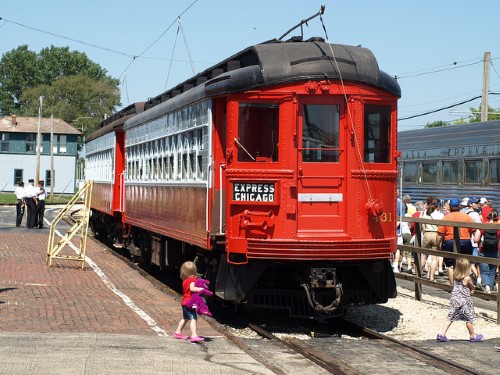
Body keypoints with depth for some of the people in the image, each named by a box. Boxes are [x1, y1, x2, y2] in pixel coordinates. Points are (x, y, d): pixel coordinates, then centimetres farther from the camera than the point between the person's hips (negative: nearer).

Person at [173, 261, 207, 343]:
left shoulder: (185, 280, 11)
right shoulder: (192, 279, -15)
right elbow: (192, 288, -30)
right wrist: (200, 289, -31)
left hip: (185, 302, 10)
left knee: (185, 318, 26)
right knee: (193, 319, -16)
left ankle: (178, 332, 37)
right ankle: (194, 335, -26)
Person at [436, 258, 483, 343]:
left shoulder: (456, 278, 2)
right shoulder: (467, 278, -16)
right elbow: (472, 287, -1)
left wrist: (470, 291, 9)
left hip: (454, 300, 5)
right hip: (464, 302, -5)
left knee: (450, 318, 8)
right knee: (469, 319, 10)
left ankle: (442, 334, 1)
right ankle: (473, 336, 22)